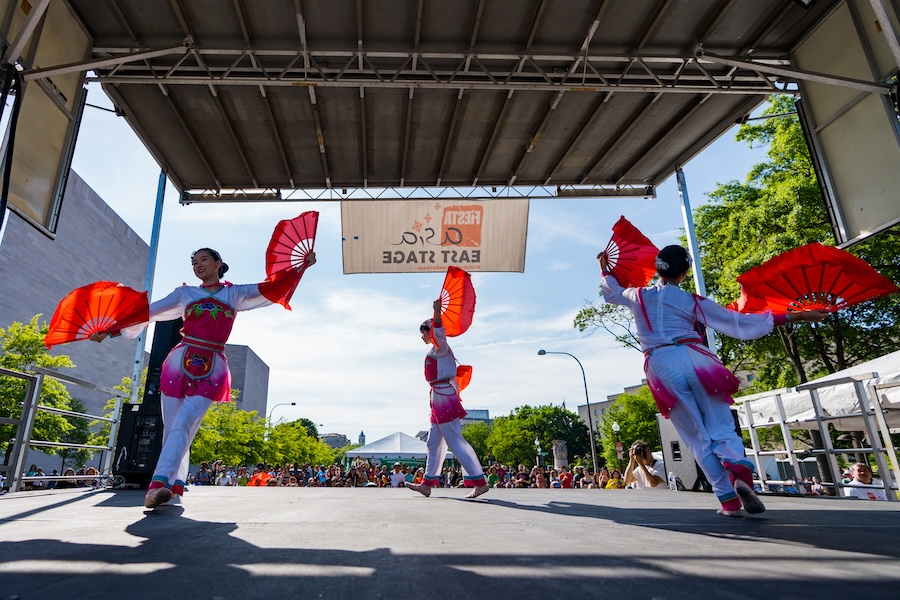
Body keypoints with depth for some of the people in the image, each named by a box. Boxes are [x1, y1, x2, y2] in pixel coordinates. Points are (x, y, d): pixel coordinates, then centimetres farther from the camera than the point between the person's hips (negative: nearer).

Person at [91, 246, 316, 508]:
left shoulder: (234, 294, 13)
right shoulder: (185, 293, 15)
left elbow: (271, 289, 9)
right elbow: (147, 312, 12)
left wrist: (301, 266, 5)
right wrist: (111, 330, 5)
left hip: (212, 371, -2)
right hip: (179, 364, 2)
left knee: (182, 426, -16)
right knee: (172, 429, 0)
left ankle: (159, 484, -25)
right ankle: (174, 487, 9)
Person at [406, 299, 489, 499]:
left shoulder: (439, 348, -8)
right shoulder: (437, 351, 22)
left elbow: (440, 337, -31)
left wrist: (437, 314, -45)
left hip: (444, 397, -11)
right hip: (440, 400, 11)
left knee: (455, 441, -11)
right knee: (434, 443, 14)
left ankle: (479, 482, -9)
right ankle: (427, 483, 22)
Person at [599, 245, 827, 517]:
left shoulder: (638, 296, 11)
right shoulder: (692, 301, 7)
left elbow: (612, 291, 31)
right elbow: (738, 322, 6)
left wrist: (604, 268, 49)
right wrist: (791, 316, 11)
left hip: (661, 366, 1)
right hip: (694, 358, -1)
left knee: (697, 438, 7)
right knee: (721, 427, 4)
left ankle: (728, 499, 4)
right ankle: (740, 473, -25)